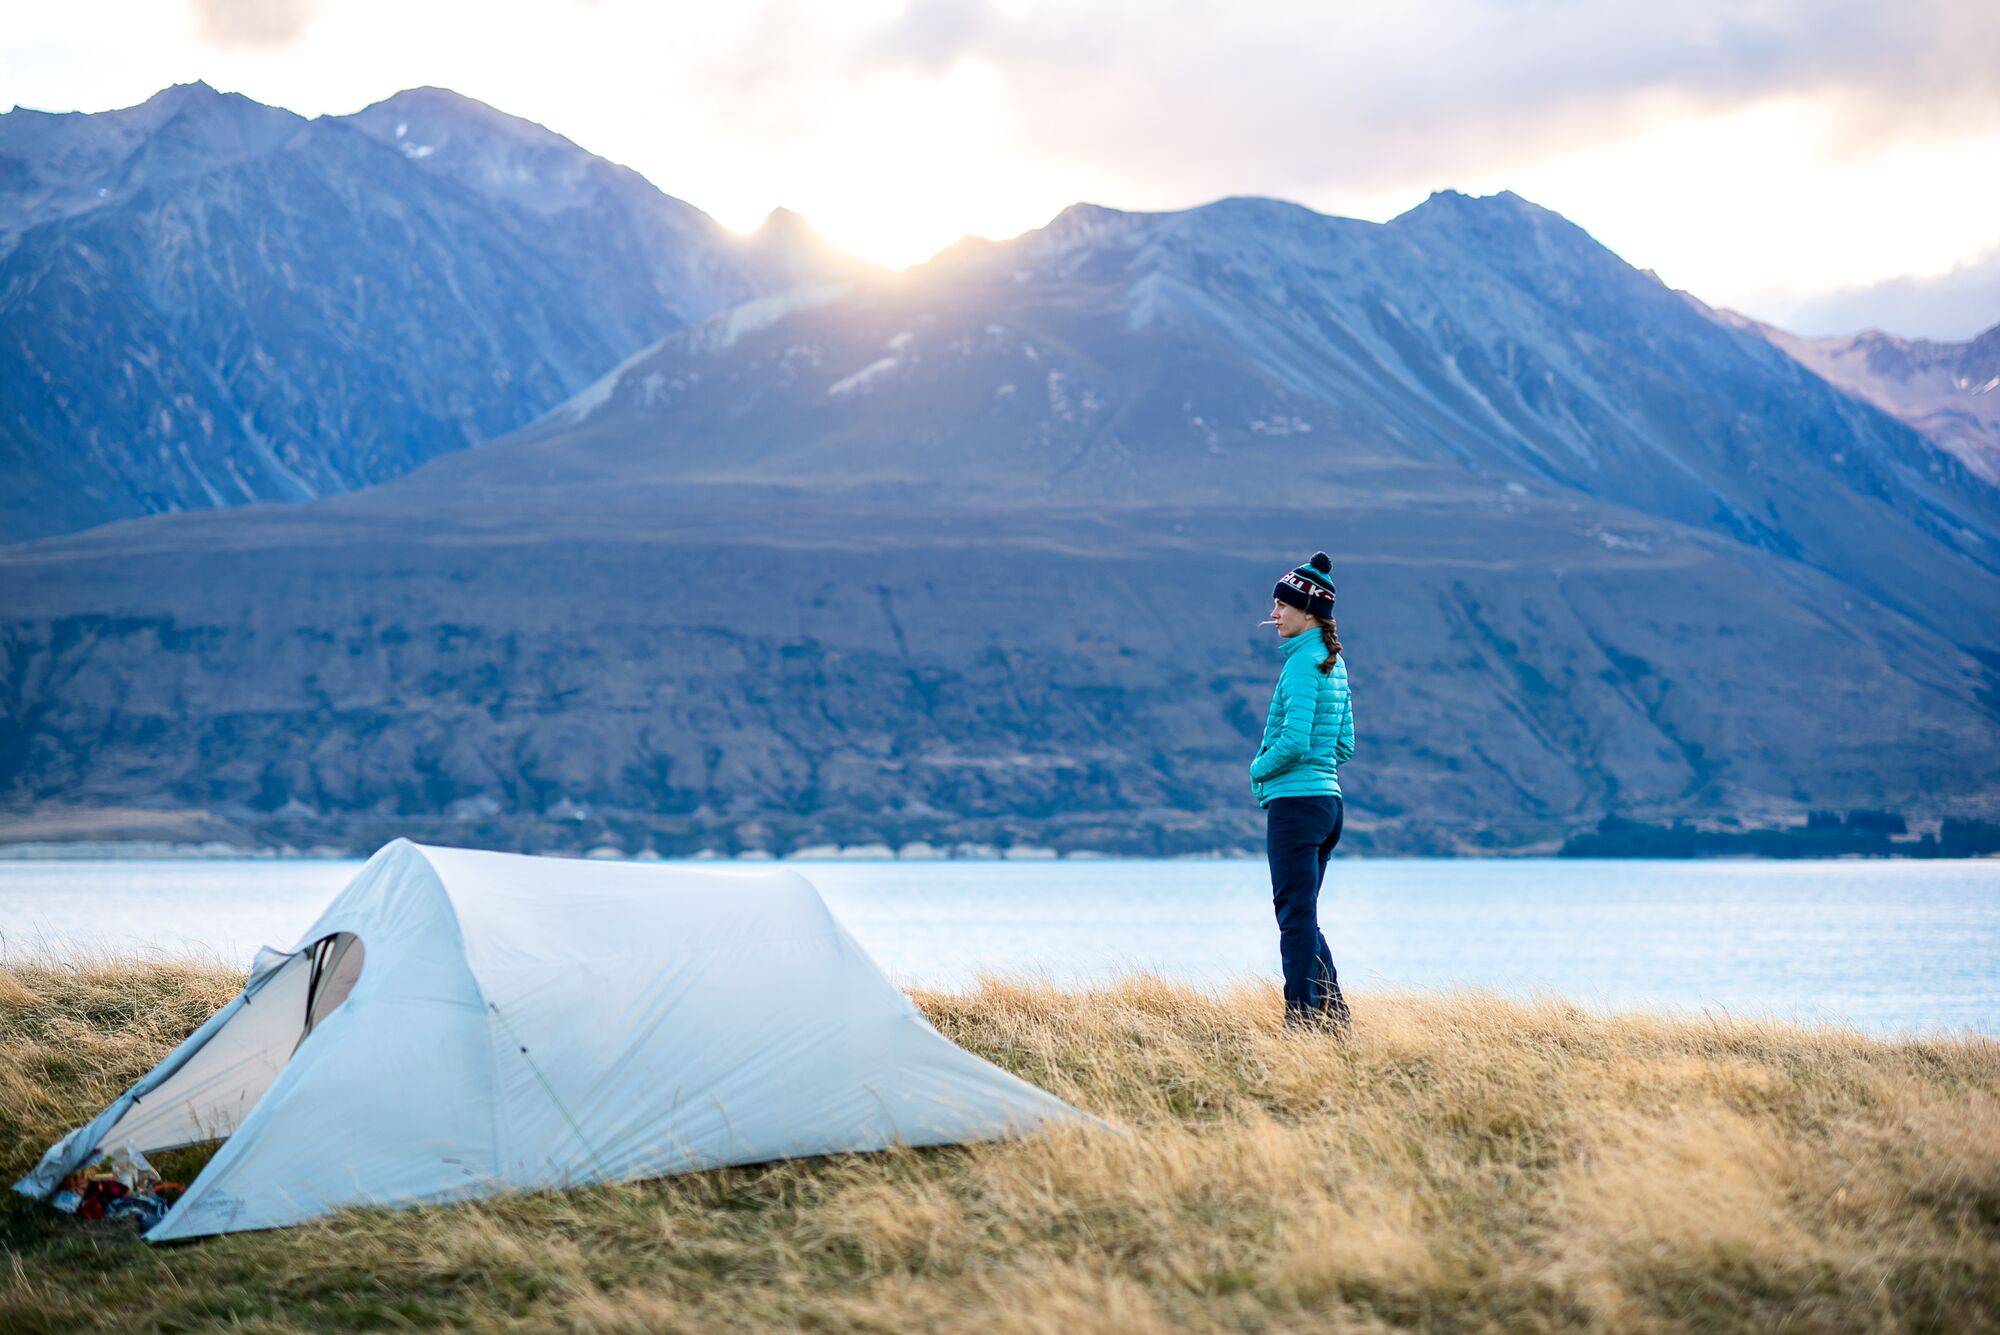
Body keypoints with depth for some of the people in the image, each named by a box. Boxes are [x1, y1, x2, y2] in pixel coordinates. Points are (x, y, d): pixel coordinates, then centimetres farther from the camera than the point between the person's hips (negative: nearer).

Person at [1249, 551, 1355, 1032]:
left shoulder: (1303, 663, -14)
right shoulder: (1334, 664, 14)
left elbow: (1294, 741, -22)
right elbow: (1344, 745, 18)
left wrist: (1259, 768, -5)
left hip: (1295, 801, -10)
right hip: (1327, 798, 10)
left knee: (1297, 919, -5)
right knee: (1303, 917, 16)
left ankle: (1305, 1021, -4)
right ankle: (1335, 1019, 17)